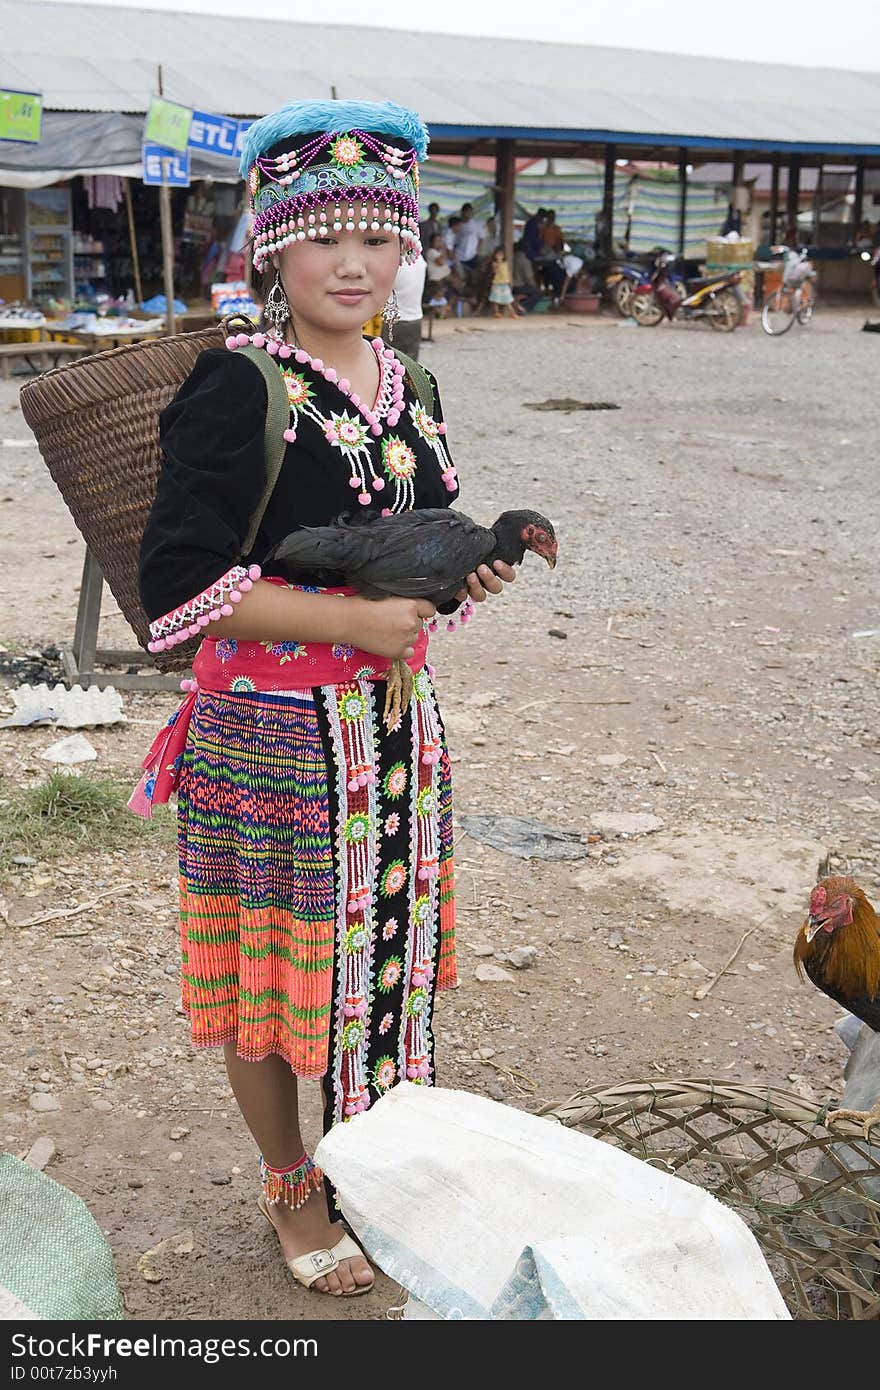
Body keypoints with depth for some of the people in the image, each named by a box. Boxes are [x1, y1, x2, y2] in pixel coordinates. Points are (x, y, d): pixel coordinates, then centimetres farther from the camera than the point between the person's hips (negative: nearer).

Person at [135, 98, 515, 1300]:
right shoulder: (237, 391, -14)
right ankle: (290, 1188, 32)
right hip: (272, 736, -6)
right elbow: (178, 582, -19)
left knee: (384, 953, 17)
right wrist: (347, 618, -22)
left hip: (393, 725, 6)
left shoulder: (410, 388, 8)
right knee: (277, 969, 8)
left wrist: (463, 574, -3)